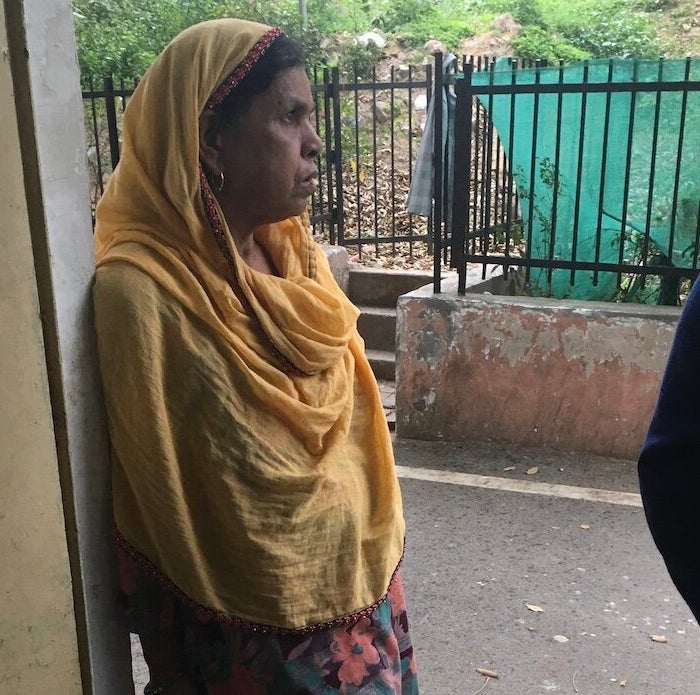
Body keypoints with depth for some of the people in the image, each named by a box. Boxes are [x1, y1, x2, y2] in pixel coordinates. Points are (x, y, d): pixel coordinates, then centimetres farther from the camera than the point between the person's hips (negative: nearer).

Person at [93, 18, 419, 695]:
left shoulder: (292, 253, -3)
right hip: (253, 630, -6)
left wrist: (372, 556, 6)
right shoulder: (142, 294, -25)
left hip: (354, 583, 6)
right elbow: (173, 508, -18)